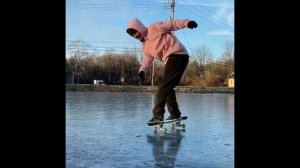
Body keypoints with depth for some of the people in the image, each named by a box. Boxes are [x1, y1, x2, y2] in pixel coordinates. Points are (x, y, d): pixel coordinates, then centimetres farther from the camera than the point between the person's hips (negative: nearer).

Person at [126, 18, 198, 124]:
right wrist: (142, 71, -5)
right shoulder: (145, 45, 23)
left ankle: (158, 115, -16)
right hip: (171, 59, 9)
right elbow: (146, 61, 14)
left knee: (163, 86, -15)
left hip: (177, 55, -9)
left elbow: (172, 24, -3)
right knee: (167, 88, 15)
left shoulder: (154, 28, 0)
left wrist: (187, 23, -18)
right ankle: (175, 114, 27)